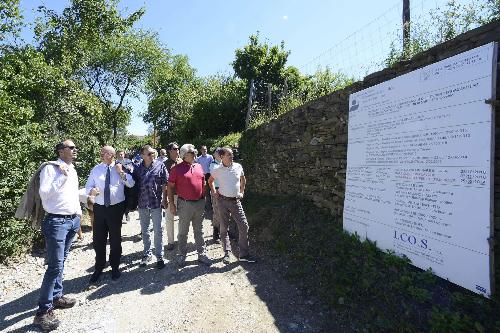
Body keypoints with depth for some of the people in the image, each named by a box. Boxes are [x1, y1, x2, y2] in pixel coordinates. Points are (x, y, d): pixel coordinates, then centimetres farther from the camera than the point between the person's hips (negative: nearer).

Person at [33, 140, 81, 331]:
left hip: (73, 220, 7)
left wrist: (79, 215, 21)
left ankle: (56, 296, 30)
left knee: (61, 262, 16)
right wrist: (62, 177, -21)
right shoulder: (50, 168, -10)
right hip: (57, 222, -7)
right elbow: (44, 194, -18)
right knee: (55, 266, -7)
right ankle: (43, 311, 4)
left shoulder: (73, 170, 13)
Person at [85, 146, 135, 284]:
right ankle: (99, 268, 29)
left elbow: (131, 184, -7)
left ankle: (115, 267, 30)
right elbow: (88, 187, 6)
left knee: (115, 239, 10)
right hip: (99, 208, 2)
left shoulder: (120, 168, 0)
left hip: (116, 207, -1)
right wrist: (92, 190, -17)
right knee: (98, 239, 8)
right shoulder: (95, 170, 5)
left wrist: (121, 173, -18)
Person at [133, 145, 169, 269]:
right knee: (144, 231, 16)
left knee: (158, 231, 5)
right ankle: (147, 254, 33)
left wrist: (164, 199, -6)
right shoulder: (138, 169, 3)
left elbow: (165, 184, -4)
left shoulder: (160, 166, -4)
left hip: (156, 203, -3)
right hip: (142, 204, 3)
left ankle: (159, 256, 18)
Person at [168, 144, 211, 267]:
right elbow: (170, 187, -5)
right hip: (185, 204, -4)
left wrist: (204, 199, 13)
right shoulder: (177, 169, -7)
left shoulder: (199, 167, 8)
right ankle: (182, 255, 25)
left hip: (200, 203, 4)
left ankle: (202, 254, 23)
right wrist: (171, 203, -8)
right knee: (183, 231, 9)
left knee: (199, 231, 13)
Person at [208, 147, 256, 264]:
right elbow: (210, 181, 15)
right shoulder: (217, 170, -5)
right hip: (223, 201, -1)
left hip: (236, 201, 1)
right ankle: (227, 253, 21)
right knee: (224, 228, 7)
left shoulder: (238, 167, -1)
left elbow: (243, 180, 18)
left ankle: (244, 254, 10)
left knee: (244, 226, -3)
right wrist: (214, 192, 5)